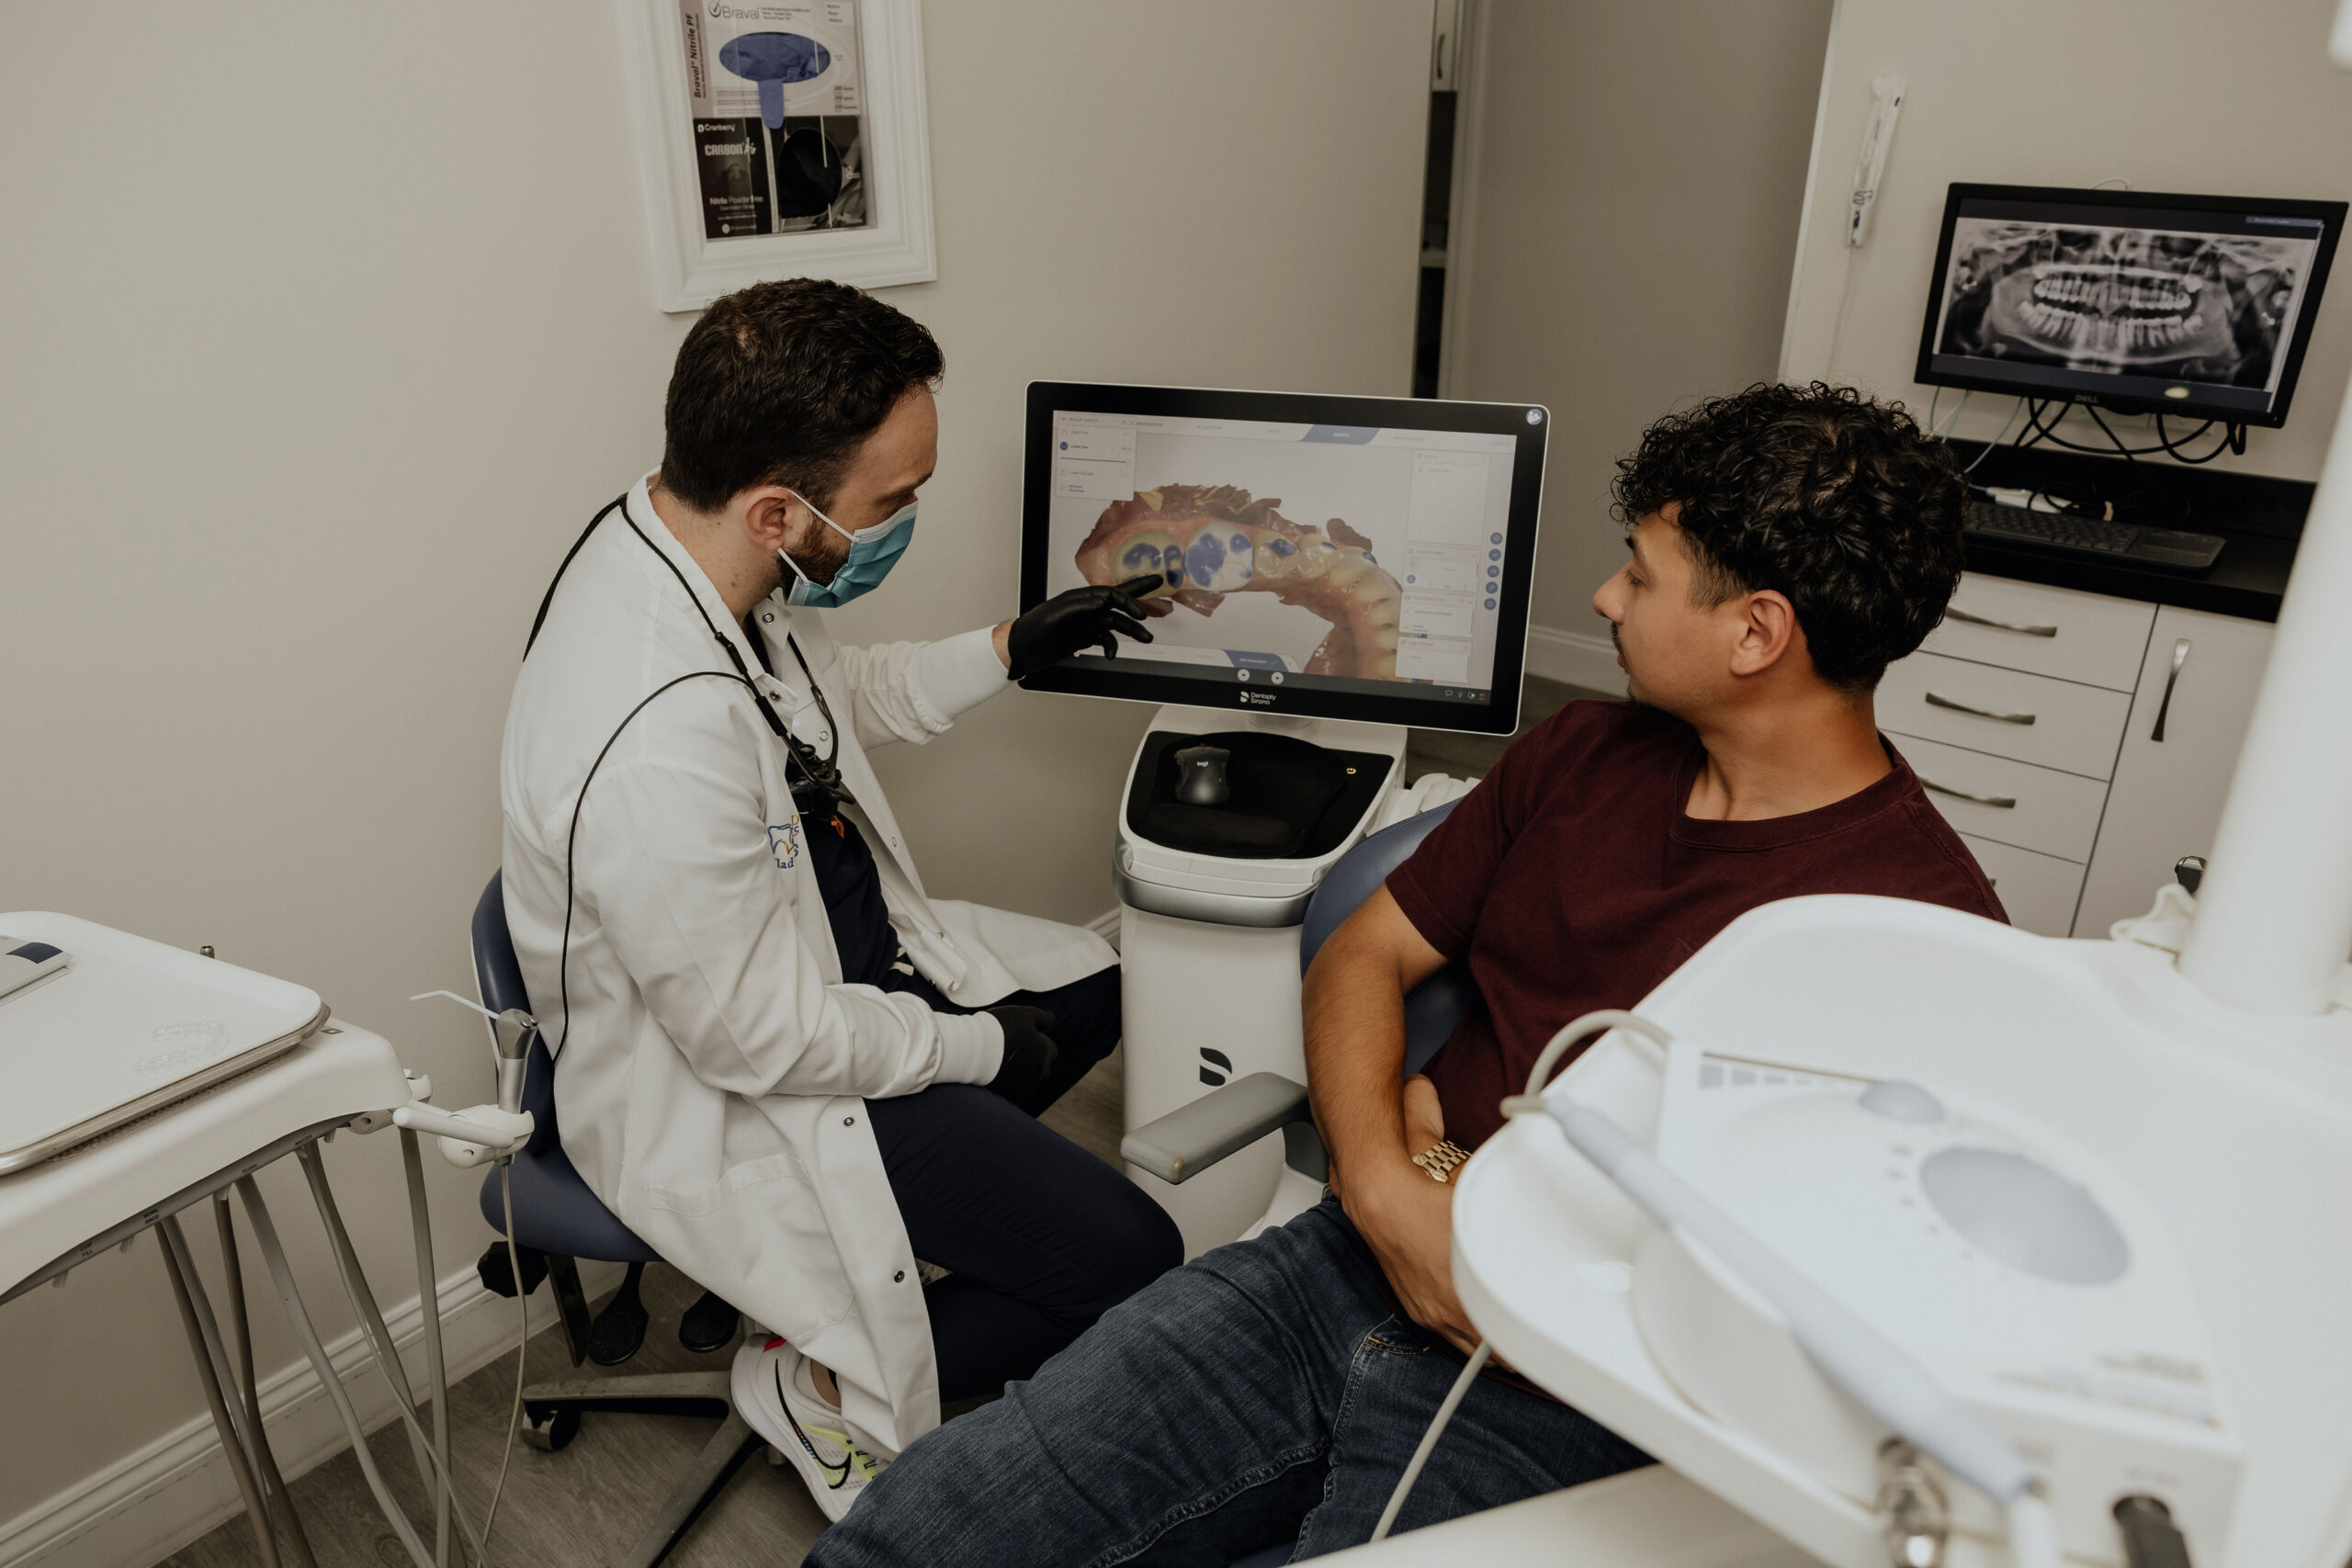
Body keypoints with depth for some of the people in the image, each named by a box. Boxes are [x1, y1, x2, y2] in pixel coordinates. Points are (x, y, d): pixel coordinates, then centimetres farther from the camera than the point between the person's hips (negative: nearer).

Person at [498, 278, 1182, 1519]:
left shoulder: (687, 546, -9)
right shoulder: (657, 741, -39)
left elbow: (832, 692, 13)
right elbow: (759, 1040, -27)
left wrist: (1004, 652, 5)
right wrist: (979, 1048, -13)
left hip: (829, 965, 9)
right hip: (728, 1095, -9)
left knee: (1100, 985, 18)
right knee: (1133, 1260, -10)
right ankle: (825, 1383, 9)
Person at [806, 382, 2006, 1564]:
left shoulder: (1923, 924, -11)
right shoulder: (1584, 753, 10)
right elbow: (1363, 955, 11)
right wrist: (1382, 1183, -9)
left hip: (1562, 1406, -4)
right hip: (1357, 1263, 5)